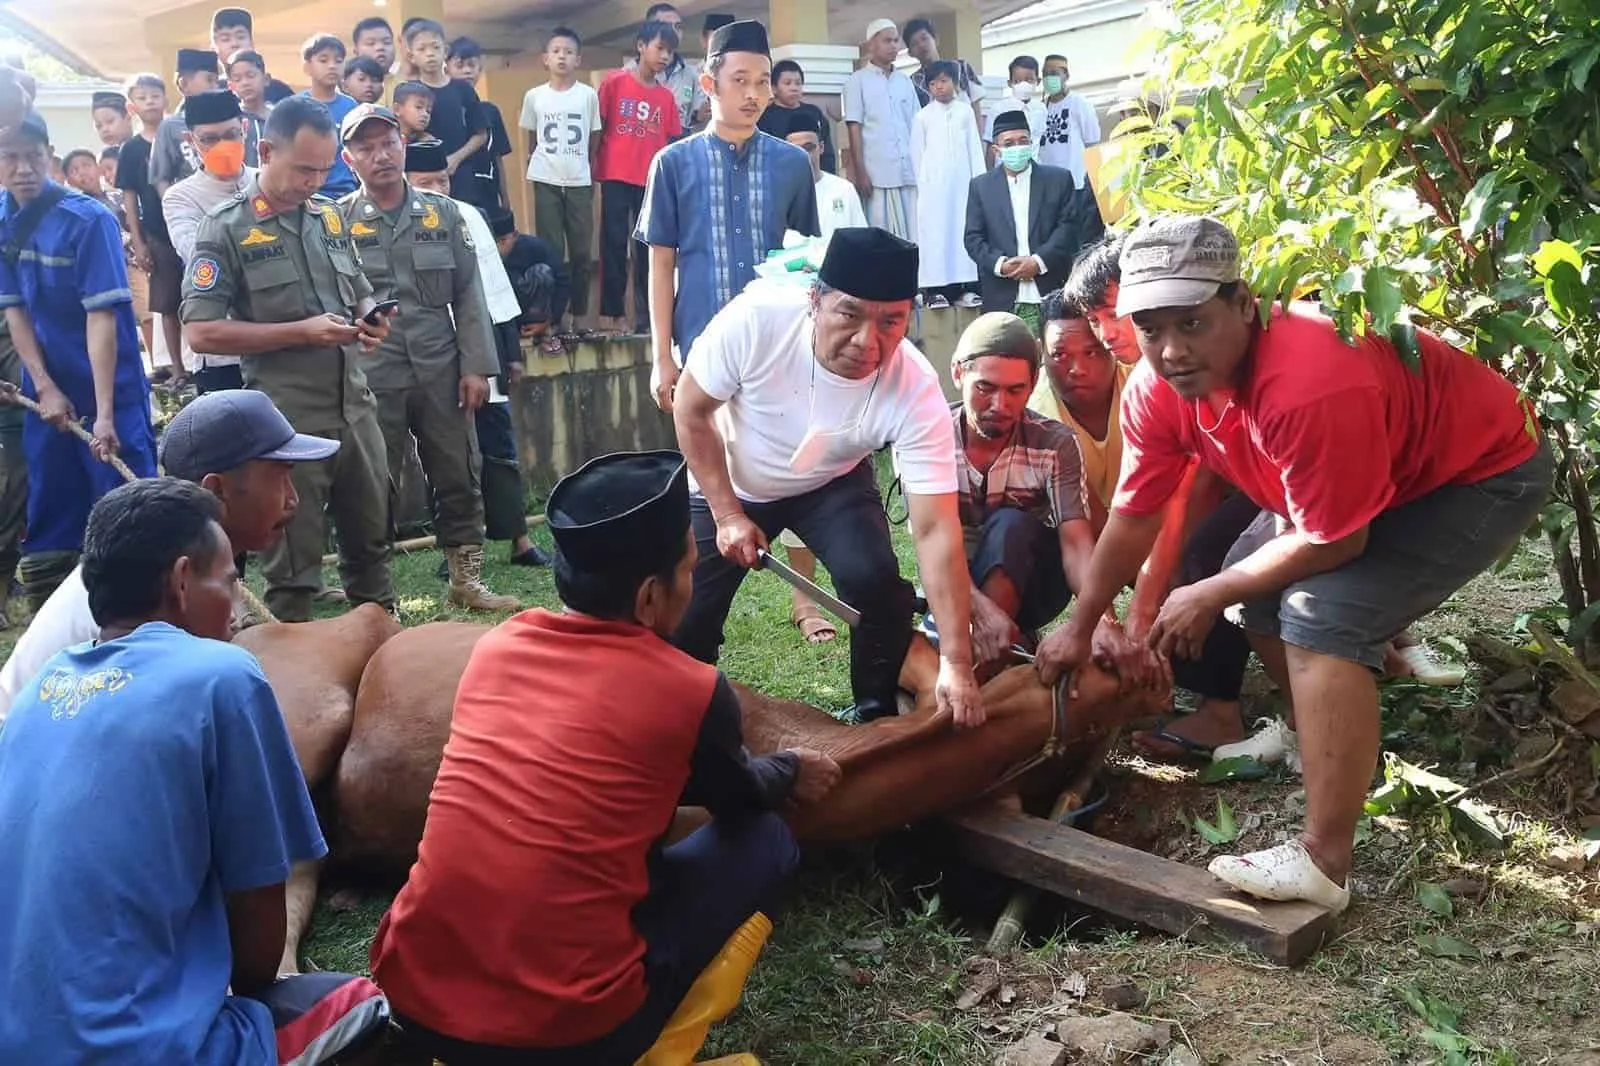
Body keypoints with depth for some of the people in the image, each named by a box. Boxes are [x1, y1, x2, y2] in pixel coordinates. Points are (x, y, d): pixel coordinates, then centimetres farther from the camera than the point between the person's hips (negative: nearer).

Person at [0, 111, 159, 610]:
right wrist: (44, 388, -6)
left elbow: (101, 316, -19)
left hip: (110, 391, -5)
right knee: (49, 528, 13)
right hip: (47, 392, 6)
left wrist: (104, 413, -23)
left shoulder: (88, 219, -15)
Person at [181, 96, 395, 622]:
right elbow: (201, 332, -12)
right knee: (292, 562, 5)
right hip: (286, 420, -5)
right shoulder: (226, 229, -6)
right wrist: (302, 332, -17)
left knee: (370, 540, 16)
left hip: (356, 407, 6)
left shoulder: (331, 217, 11)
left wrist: (371, 321, -2)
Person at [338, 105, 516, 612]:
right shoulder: (336, 221, 1)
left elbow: (468, 295, 6)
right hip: (371, 377, -2)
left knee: (459, 479, 8)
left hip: (440, 371, 2)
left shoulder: (443, 212, 8)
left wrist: (476, 366, 0)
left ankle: (467, 580, 22)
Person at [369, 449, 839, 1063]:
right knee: (764, 839, 11)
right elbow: (740, 800, 13)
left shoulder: (497, 645, 4)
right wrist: (790, 774, 36)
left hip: (413, 998, 6)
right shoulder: (692, 691, -10)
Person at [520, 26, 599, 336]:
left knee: (581, 250, 4)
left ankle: (579, 315, 14)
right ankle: (551, 317, 5)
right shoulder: (534, 96, 2)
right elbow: (531, 141, 12)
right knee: (550, 250, 1)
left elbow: (594, 140, 8)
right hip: (546, 182, 0)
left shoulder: (589, 95, 0)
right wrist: (536, 165, 9)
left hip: (580, 181, 0)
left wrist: (590, 173, 9)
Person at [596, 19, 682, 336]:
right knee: (614, 244, 1)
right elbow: (597, 128, 2)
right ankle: (613, 312, 7)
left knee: (649, 247, 6)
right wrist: (592, 166, -1)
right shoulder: (614, 82, -1)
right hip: (616, 178, -3)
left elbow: (671, 142, 11)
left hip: (652, 181, 3)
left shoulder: (666, 96, 9)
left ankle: (647, 314, 14)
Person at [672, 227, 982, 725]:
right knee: (682, 615, -2)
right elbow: (691, 410, -17)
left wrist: (956, 661, -37)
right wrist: (727, 514, -18)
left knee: (876, 582, -24)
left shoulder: (916, 394, -34)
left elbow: (936, 530, -33)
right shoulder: (754, 320, -35)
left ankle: (879, 716, 3)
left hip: (832, 485, 0)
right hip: (726, 481, 1)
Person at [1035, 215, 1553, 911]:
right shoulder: (1155, 389, -14)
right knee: (1255, 579, 11)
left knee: (1321, 615, -23)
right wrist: (1079, 625, 7)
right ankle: (1334, 735, 35)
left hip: (1486, 469, -8)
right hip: (1385, 468, 9)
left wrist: (1208, 597, -16)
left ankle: (1323, 864, -16)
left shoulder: (1311, 387, -40)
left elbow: (1332, 543, -28)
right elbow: (1134, 515, -1)